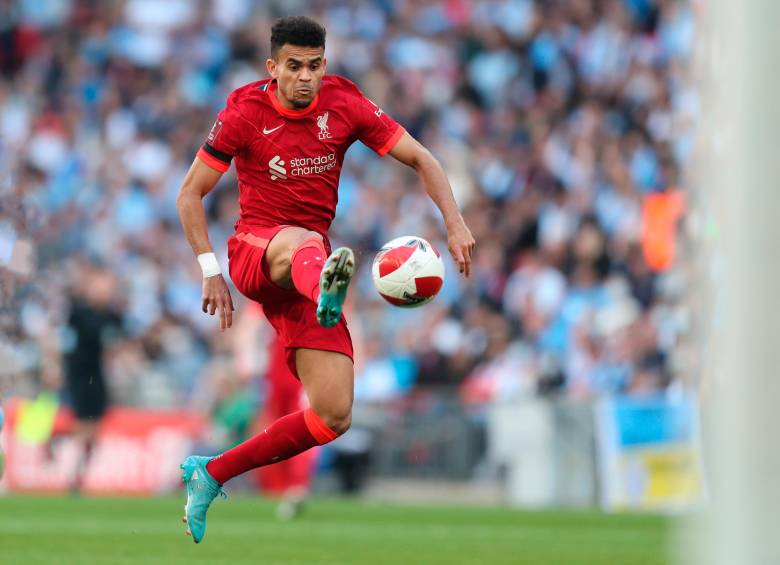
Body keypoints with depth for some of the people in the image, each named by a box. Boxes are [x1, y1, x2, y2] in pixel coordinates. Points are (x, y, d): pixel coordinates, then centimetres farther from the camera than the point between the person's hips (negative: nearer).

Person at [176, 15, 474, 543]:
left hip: (305, 275, 4)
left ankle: (212, 475, 7)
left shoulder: (344, 103, 2)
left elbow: (420, 158, 5)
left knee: (334, 417, -6)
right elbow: (190, 194, 1)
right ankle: (328, 294, -84)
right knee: (301, 242, -44)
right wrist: (210, 268, -10)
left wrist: (455, 223, -10)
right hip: (253, 250, -4)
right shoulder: (245, 111, -4)